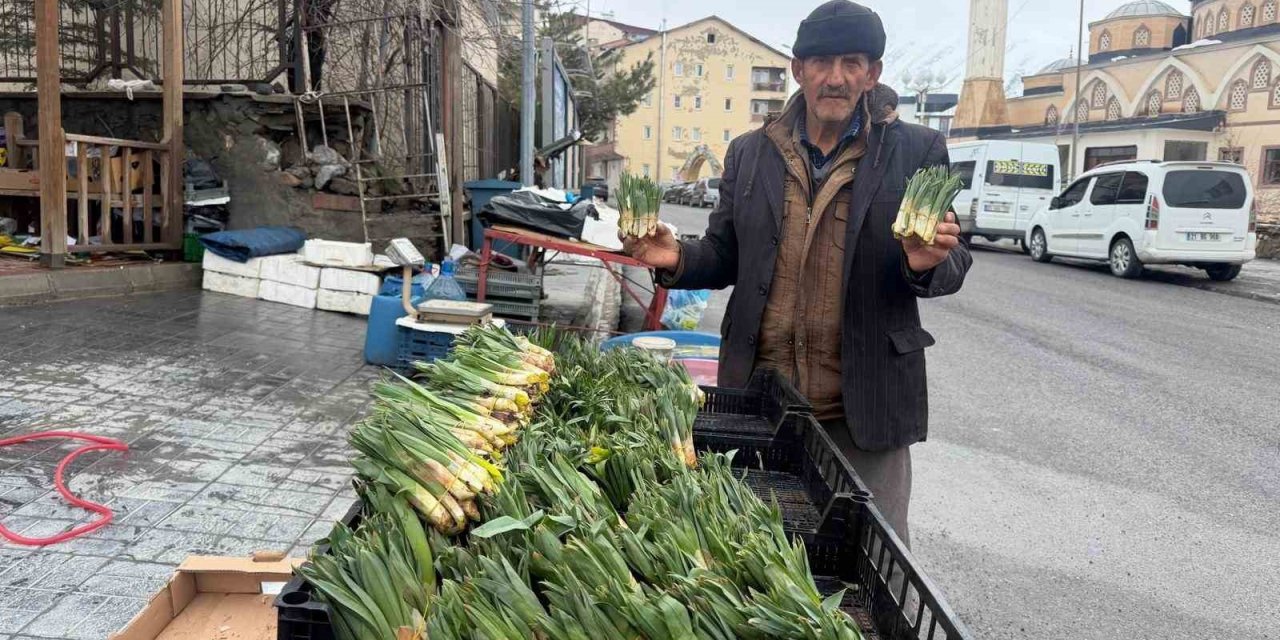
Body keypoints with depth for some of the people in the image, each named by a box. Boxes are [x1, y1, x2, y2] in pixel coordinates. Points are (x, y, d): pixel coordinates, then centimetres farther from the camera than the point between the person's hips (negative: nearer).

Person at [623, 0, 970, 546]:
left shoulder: (917, 151, -2)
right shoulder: (749, 153, 5)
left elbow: (953, 266, 1)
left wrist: (927, 263, -23)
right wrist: (677, 259, -10)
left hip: (866, 403, -2)